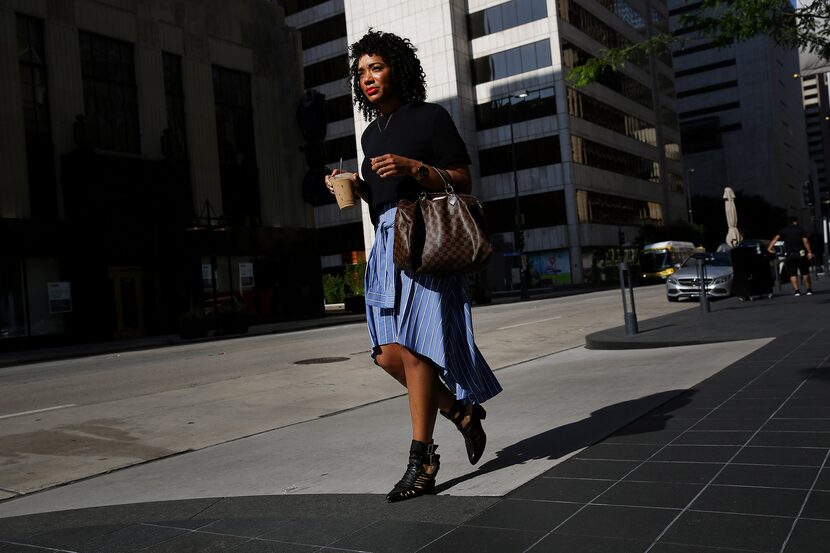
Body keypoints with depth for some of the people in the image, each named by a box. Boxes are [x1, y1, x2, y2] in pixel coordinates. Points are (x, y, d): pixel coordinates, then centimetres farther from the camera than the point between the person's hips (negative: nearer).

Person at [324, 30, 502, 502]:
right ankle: (461, 412, 19)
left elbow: (463, 182, -2)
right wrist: (357, 188, 7)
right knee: (389, 353, -2)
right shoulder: (372, 133, 22)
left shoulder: (430, 117, 2)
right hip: (386, 244, 7)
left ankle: (422, 461, -3)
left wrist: (415, 168, -15)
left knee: (413, 348, -12)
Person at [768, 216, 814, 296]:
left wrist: (770, 247, -13)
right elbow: (805, 241, -8)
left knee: (792, 274, 3)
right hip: (800, 253, -1)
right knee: (805, 273, 10)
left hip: (789, 255, 1)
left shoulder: (784, 230, 8)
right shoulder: (800, 229, 3)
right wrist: (809, 252, -9)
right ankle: (809, 289, 11)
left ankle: (796, 290, -5)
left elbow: (776, 238, -8)